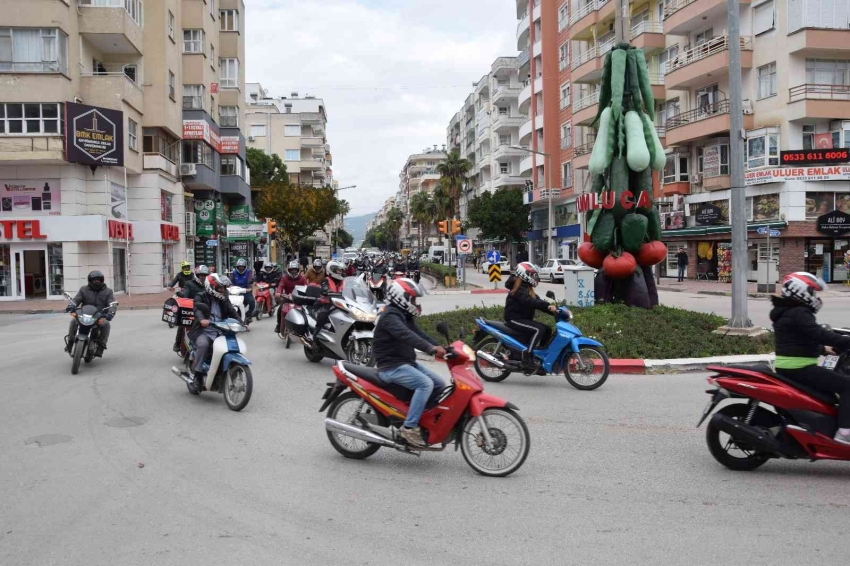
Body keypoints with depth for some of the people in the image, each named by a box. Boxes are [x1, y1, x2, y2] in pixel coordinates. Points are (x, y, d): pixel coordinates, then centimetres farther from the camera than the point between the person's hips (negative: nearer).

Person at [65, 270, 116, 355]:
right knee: (74, 321, -26)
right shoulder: (84, 290, 14)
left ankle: (101, 347, -28)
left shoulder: (108, 291, 10)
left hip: (100, 317, -2)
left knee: (105, 324, -34)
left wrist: (111, 313, -26)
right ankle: (70, 342, -11)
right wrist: (71, 305, -24)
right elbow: (76, 299, 2)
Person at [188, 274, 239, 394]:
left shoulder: (224, 299, 15)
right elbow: (197, 309, -20)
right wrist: (201, 319, -42)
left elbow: (232, 312, 6)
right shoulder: (201, 297, -1)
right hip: (203, 331, -5)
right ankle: (197, 377, -27)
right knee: (203, 344, -36)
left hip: (219, 332, 5)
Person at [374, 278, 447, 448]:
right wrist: (431, 349, -44)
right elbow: (406, 335, -34)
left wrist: (440, 348, -6)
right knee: (425, 384, -28)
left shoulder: (405, 316, 16)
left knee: (440, 385, 3)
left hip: (407, 363, 10)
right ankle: (409, 427, -25)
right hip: (392, 367, -10)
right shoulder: (390, 316, -17)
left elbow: (419, 334, 9)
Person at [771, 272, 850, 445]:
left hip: (788, 368, 11)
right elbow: (818, 333, -27)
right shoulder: (799, 313, -15)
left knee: (835, 378, 29)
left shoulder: (786, 312, 17)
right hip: (799, 368, -11)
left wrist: (823, 349, 22)